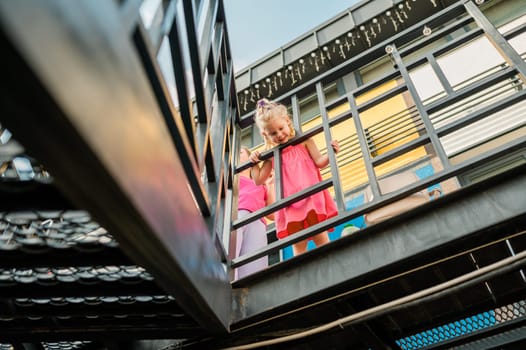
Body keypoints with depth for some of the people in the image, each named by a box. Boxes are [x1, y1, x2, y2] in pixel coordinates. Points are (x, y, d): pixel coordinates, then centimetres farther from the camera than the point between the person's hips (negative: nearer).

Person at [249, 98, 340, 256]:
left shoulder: (304, 141, 8)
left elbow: (319, 162, 1)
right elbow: (258, 180, 18)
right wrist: (254, 163, 6)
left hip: (311, 197, -2)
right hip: (290, 203, 2)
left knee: (321, 238, -4)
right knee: (298, 245, 1)